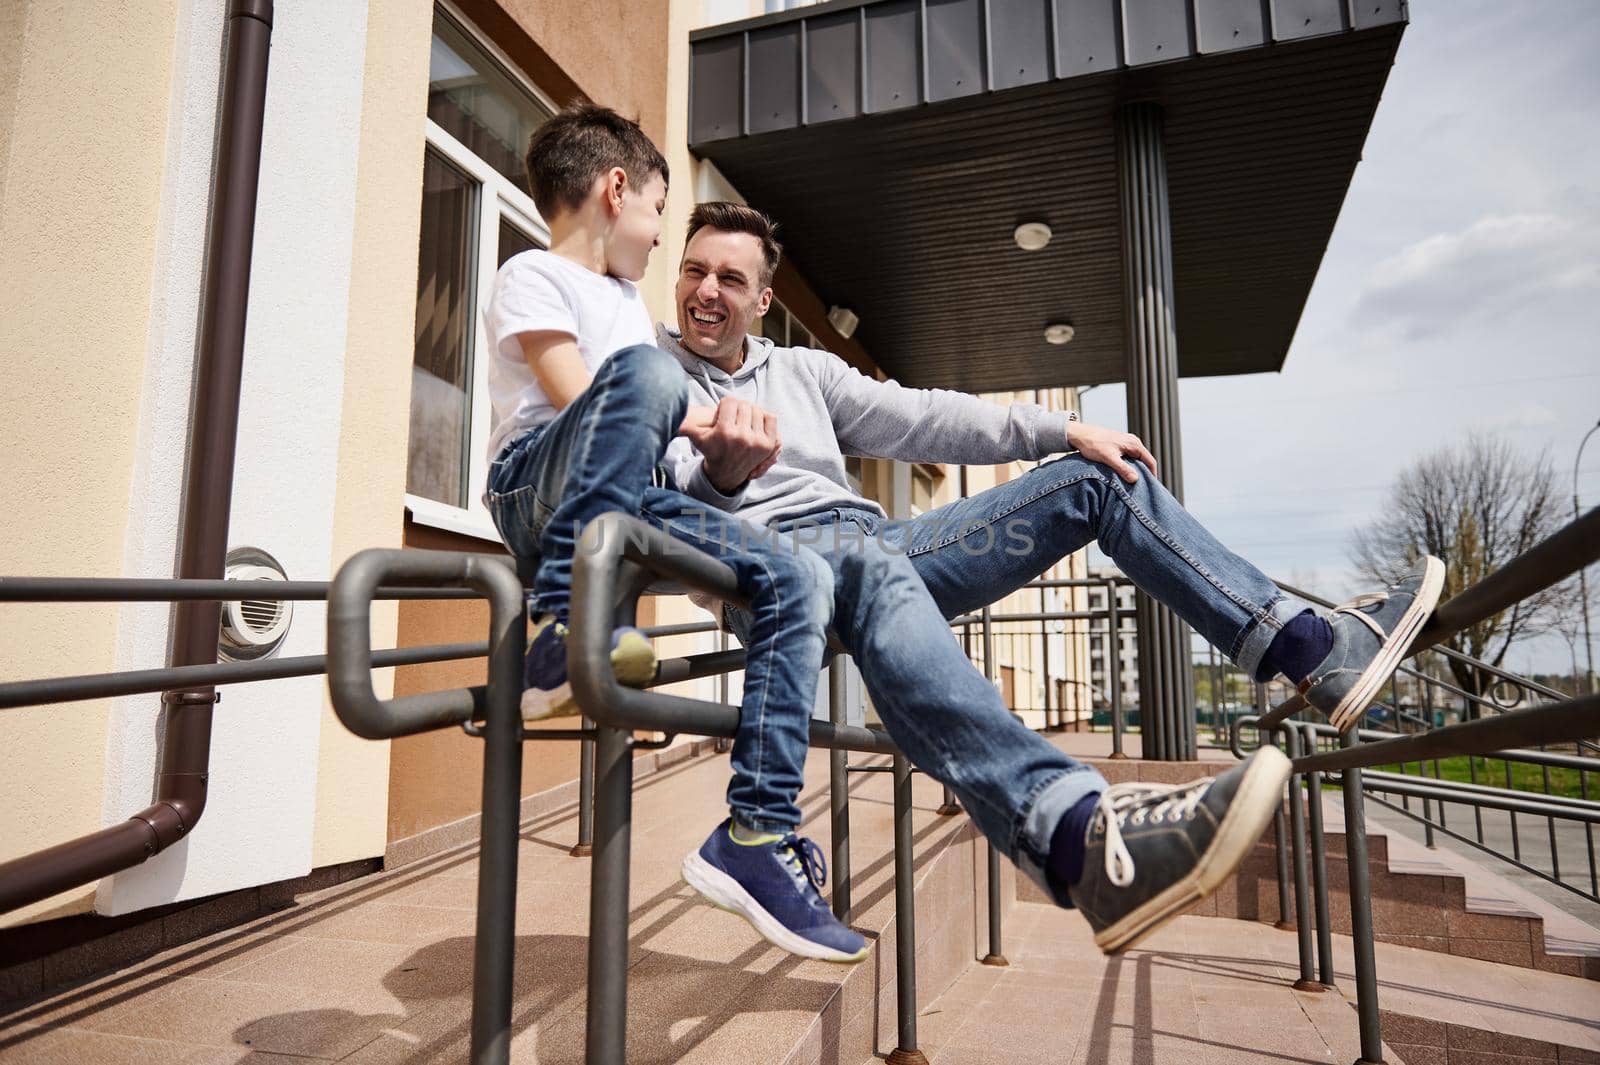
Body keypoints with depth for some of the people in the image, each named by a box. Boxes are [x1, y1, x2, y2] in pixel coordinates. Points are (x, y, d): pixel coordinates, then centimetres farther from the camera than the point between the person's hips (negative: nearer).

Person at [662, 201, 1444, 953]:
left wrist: (1058, 428, 7)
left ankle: (1308, 646, -3)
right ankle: (1075, 836, -61)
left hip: (876, 546, 7)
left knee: (1099, 478, 1)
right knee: (870, 569, -45)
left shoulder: (802, 368, 23)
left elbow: (914, 417, 16)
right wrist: (714, 467, -33)